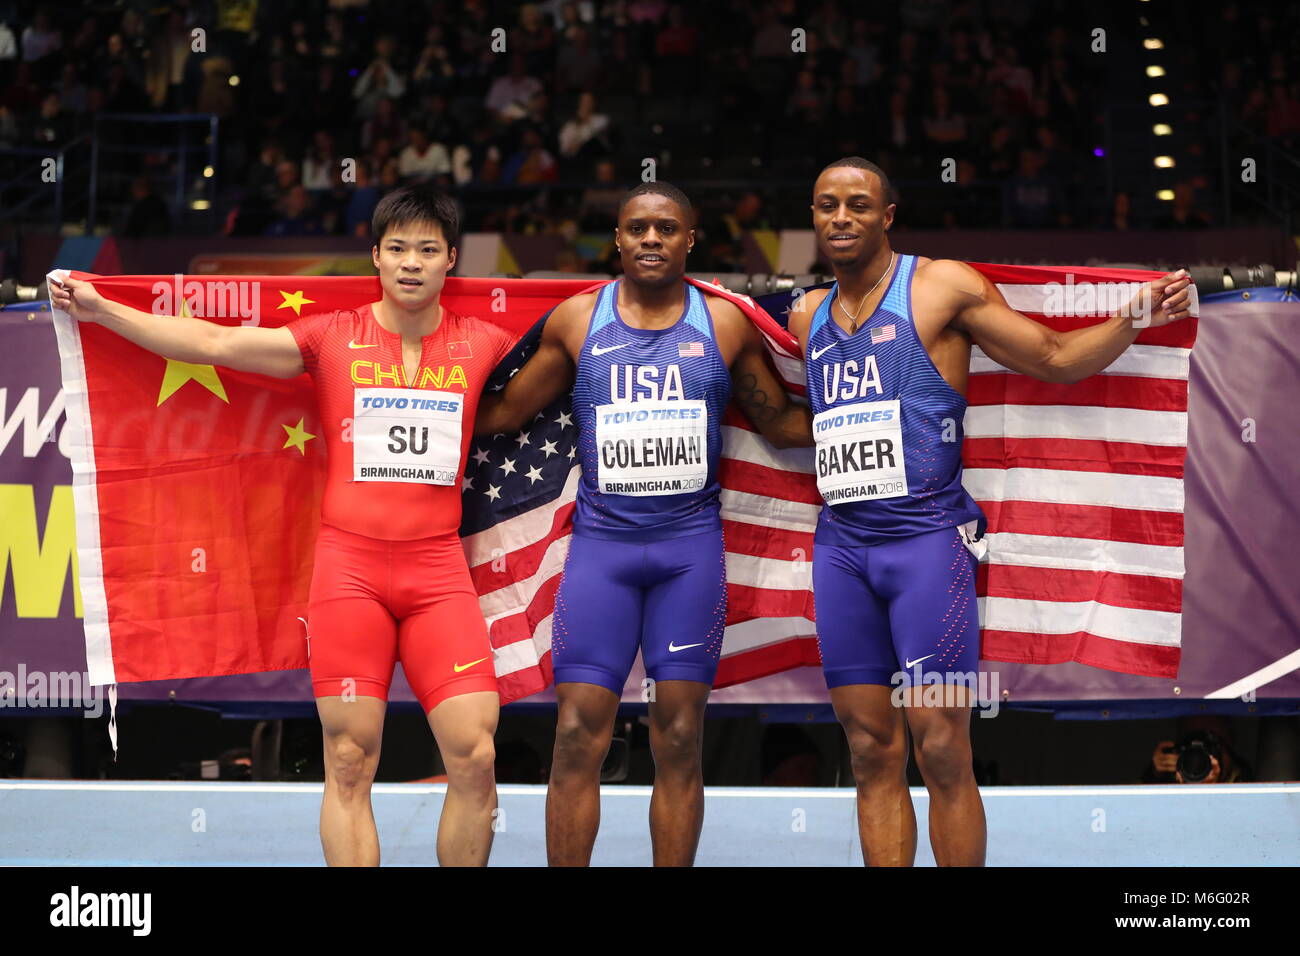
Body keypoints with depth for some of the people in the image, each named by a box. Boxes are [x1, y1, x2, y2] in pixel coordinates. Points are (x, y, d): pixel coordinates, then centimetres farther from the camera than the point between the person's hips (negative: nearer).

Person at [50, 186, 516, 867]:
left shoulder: (483, 345, 8)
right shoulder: (332, 338, 5)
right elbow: (216, 342, 6)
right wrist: (102, 311, 5)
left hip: (438, 569, 1)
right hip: (349, 562, -1)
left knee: (475, 758, -7)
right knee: (349, 764, -2)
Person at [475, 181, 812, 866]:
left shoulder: (726, 323, 6)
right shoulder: (576, 320, 6)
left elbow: (783, 424, 15)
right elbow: (505, 412, 15)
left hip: (692, 544, 0)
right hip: (601, 540, 0)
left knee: (679, 739, 1)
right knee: (578, 733, -6)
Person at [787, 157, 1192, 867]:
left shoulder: (941, 286, 0)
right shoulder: (807, 317, 15)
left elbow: (1056, 358, 2)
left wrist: (1133, 318, -13)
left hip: (926, 537, -5)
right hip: (839, 545, 5)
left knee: (941, 750, -8)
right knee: (871, 750, 6)